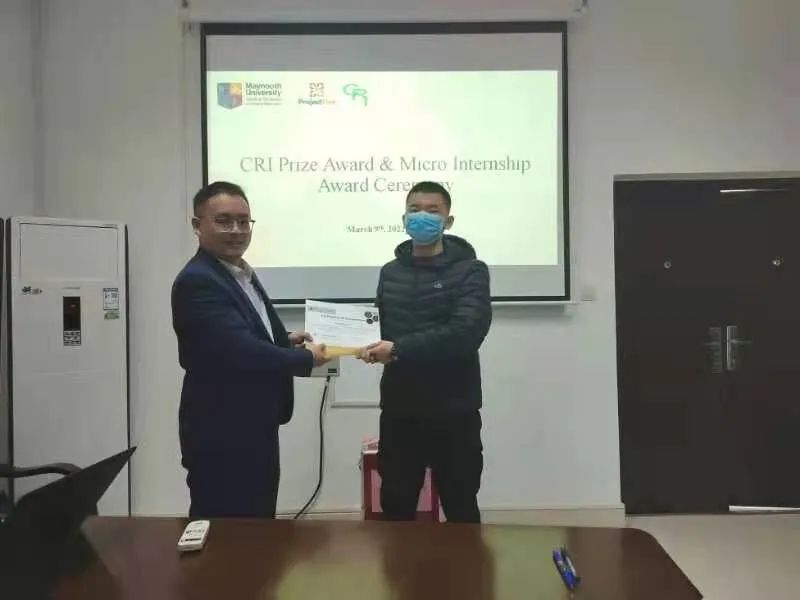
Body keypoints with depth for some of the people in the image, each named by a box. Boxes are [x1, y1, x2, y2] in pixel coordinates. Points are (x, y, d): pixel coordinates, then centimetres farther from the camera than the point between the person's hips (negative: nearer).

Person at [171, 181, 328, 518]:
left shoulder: (242, 274, 12)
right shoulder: (197, 281, -19)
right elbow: (240, 350, -29)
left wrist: (284, 341, 2)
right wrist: (305, 357, -14)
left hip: (255, 428, 10)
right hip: (221, 436, -10)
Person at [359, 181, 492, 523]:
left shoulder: (470, 271, -5)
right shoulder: (390, 272, 12)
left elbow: (465, 333, -19)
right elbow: (384, 329, 15)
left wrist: (399, 349, -24)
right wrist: (373, 347, -9)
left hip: (453, 410, -4)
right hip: (399, 409, 4)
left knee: (460, 508, 11)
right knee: (395, 507, 14)